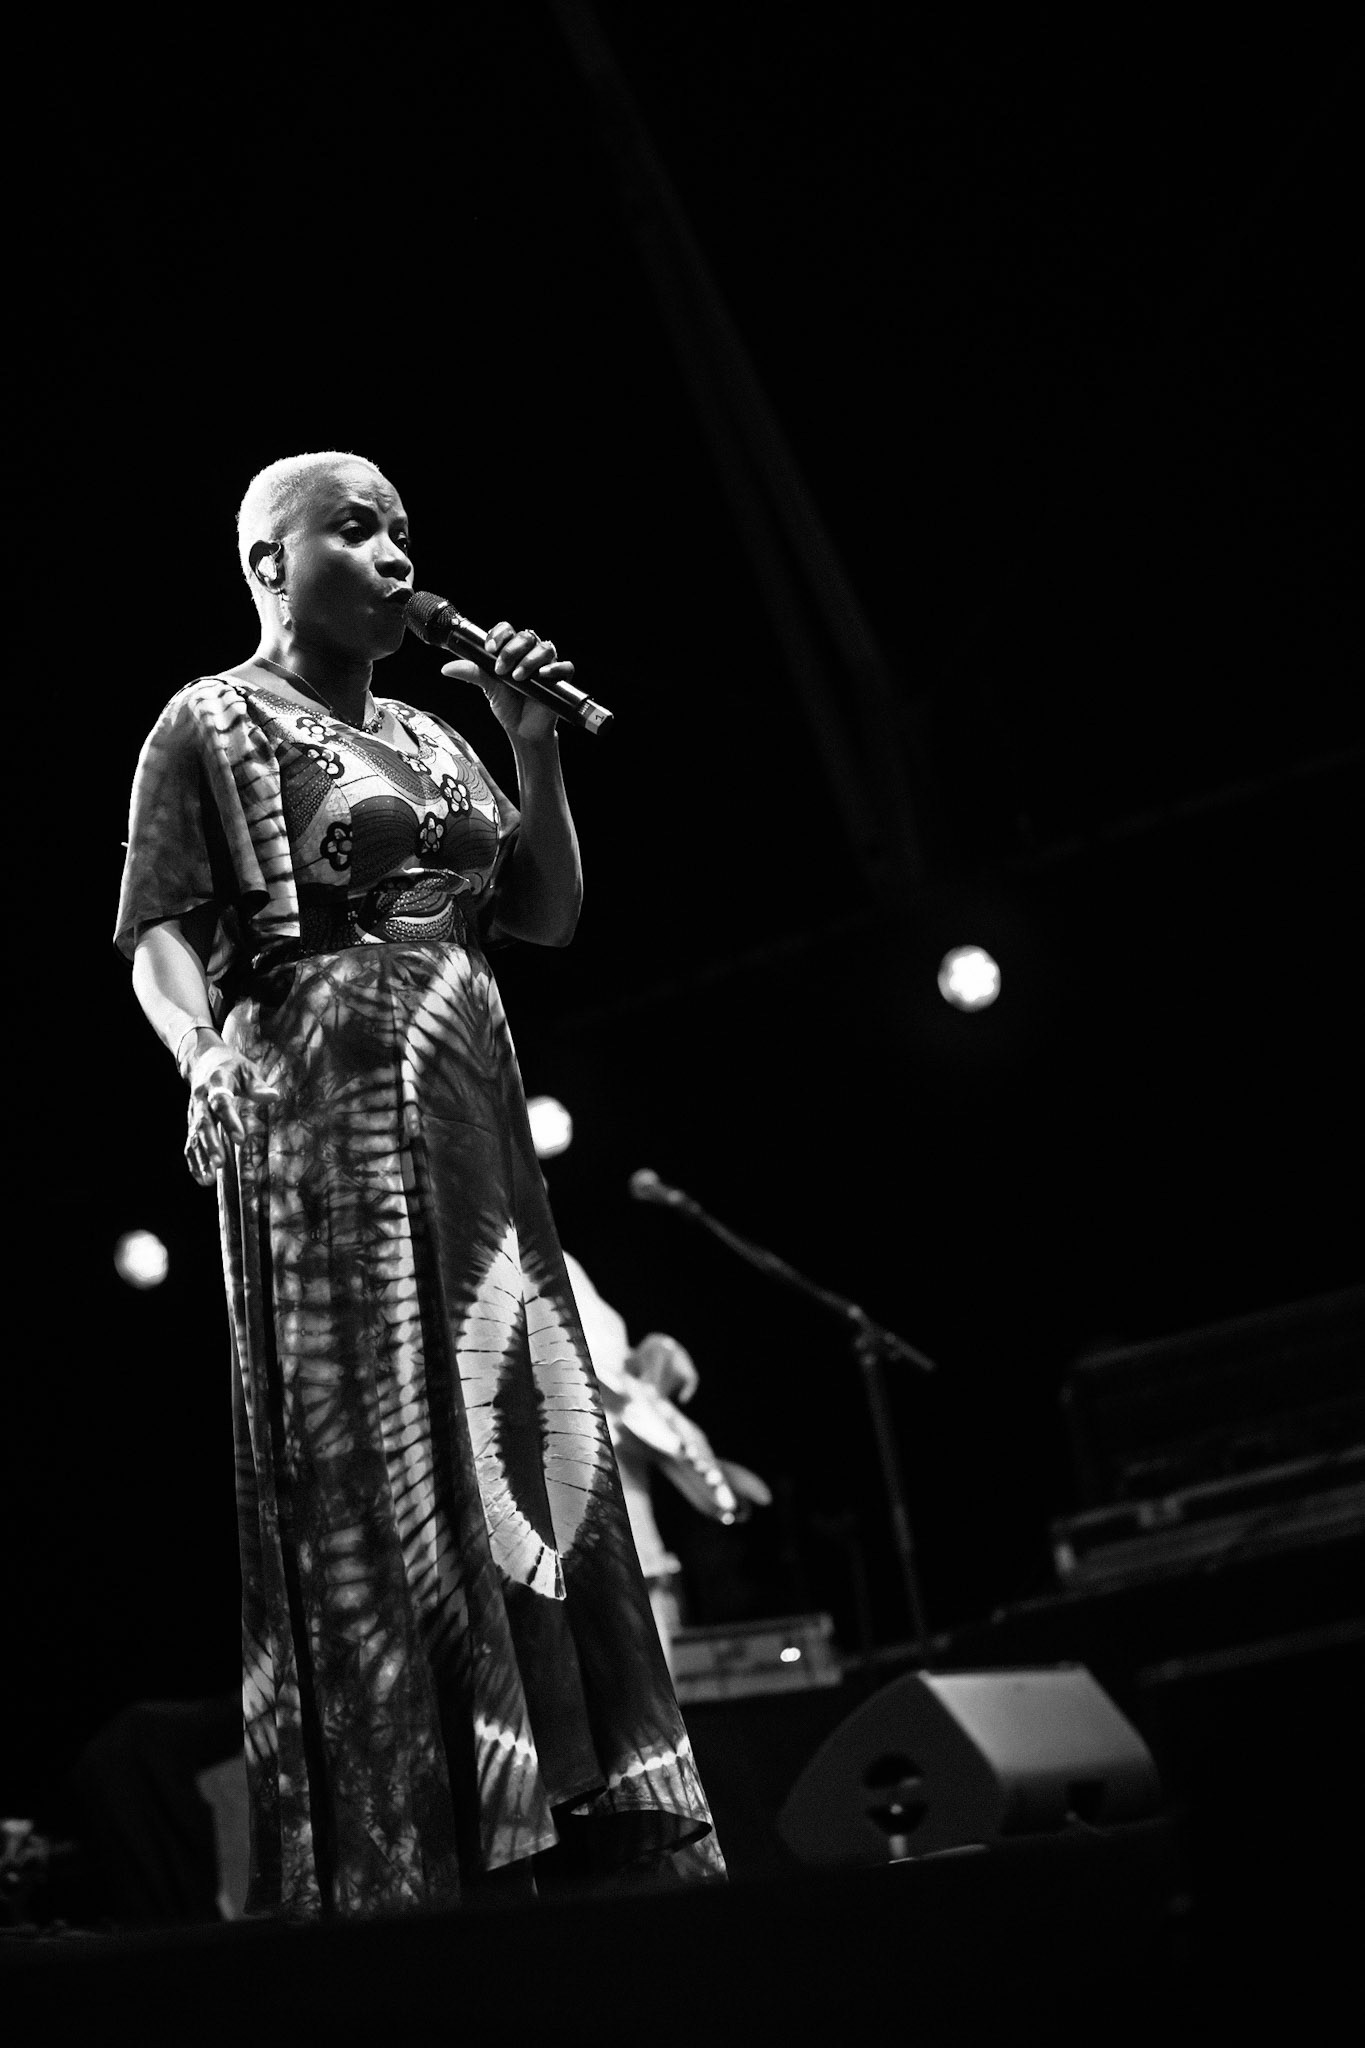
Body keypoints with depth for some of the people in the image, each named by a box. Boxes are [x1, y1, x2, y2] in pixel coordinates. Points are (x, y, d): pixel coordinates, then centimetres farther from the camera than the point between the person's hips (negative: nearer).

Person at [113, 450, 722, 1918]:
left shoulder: (431, 738, 22)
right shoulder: (213, 724, 3)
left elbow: (550, 915, 19)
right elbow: (160, 937, -7)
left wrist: (537, 749, 7)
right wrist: (203, 1056, -28)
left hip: (472, 1124, 7)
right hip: (325, 1110, -7)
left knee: (523, 1440, 3)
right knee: (372, 1462, -11)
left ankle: (556, 1820, 6)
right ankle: (409, 1854, -9)